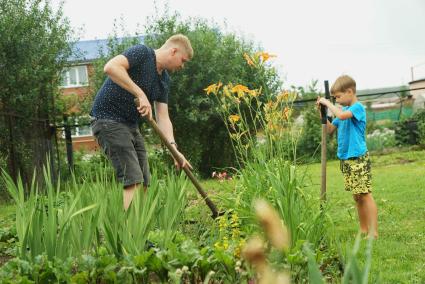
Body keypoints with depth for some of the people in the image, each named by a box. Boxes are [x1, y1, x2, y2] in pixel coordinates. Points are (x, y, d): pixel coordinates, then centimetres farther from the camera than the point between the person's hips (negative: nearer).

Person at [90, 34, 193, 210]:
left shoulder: (164, 80, 11)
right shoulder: (142, 53, -13)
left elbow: (163, 117, 6)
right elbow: (110, 67, -29)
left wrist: (173, 147, -8)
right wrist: (140, 93, -30)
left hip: (131, 125, 9)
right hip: (108, 119, -9)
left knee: (143, 183, 8)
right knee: (133, 181, -17)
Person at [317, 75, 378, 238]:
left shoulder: (358, 107, -11)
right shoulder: (344, 110, 13)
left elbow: (342, 115, -31)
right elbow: (330, 130, 18)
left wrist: (327, 103, -17)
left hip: (358, 158, -9)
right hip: (345, 159, 9)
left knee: (365, 194, -8)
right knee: (357, 197, 13)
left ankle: (373, 232, -5)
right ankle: (363, 230, 22)